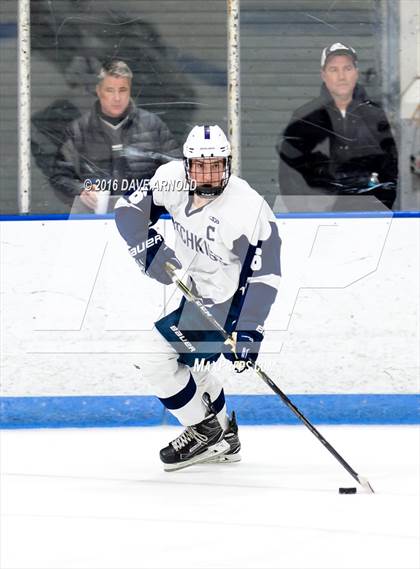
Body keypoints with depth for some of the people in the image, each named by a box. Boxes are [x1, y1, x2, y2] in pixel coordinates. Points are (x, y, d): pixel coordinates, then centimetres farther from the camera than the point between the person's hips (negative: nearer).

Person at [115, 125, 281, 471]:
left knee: (159, 360, -10)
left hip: (227, 303, -8)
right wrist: (149, 247, -21)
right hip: (193, 290, 8)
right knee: (190, 363, 23)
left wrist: (248, 332, -34)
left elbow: (264, 277, -29)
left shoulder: (251, 211, -30)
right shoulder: (172, 180, -13)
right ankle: (224, 437, 41)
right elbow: (129, 209, -4)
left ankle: (206, 431, 8)